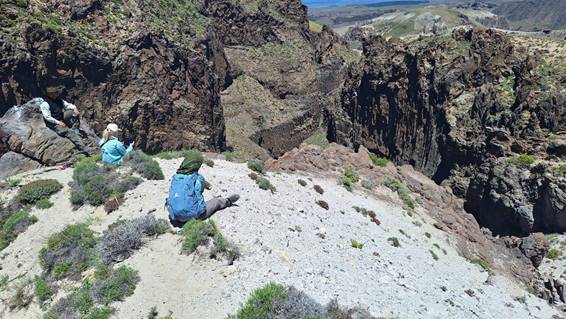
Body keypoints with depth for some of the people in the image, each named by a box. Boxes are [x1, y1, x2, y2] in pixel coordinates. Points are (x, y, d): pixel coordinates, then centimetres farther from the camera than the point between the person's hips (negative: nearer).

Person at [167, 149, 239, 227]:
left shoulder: (175, 177, -3)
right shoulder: (198, 178, -15)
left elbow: (171, 194, 6)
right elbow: (198, 195, -4)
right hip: (192, 216, -4)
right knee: (217, 201, 21)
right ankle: (228, 201, 51)